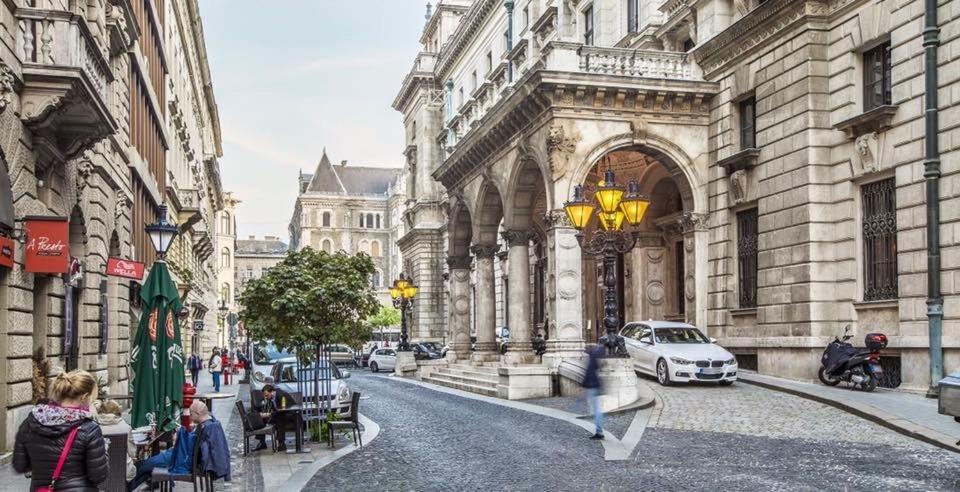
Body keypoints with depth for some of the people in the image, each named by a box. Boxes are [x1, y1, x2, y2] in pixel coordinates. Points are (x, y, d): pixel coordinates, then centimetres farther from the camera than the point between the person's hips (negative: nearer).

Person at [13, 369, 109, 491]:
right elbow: (99, 477, -14)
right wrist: (103, 452, 2)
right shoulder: (89, 430, -17)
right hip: (79, 488, -4)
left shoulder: (30, 423, -5)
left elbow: (19, 466, 3)